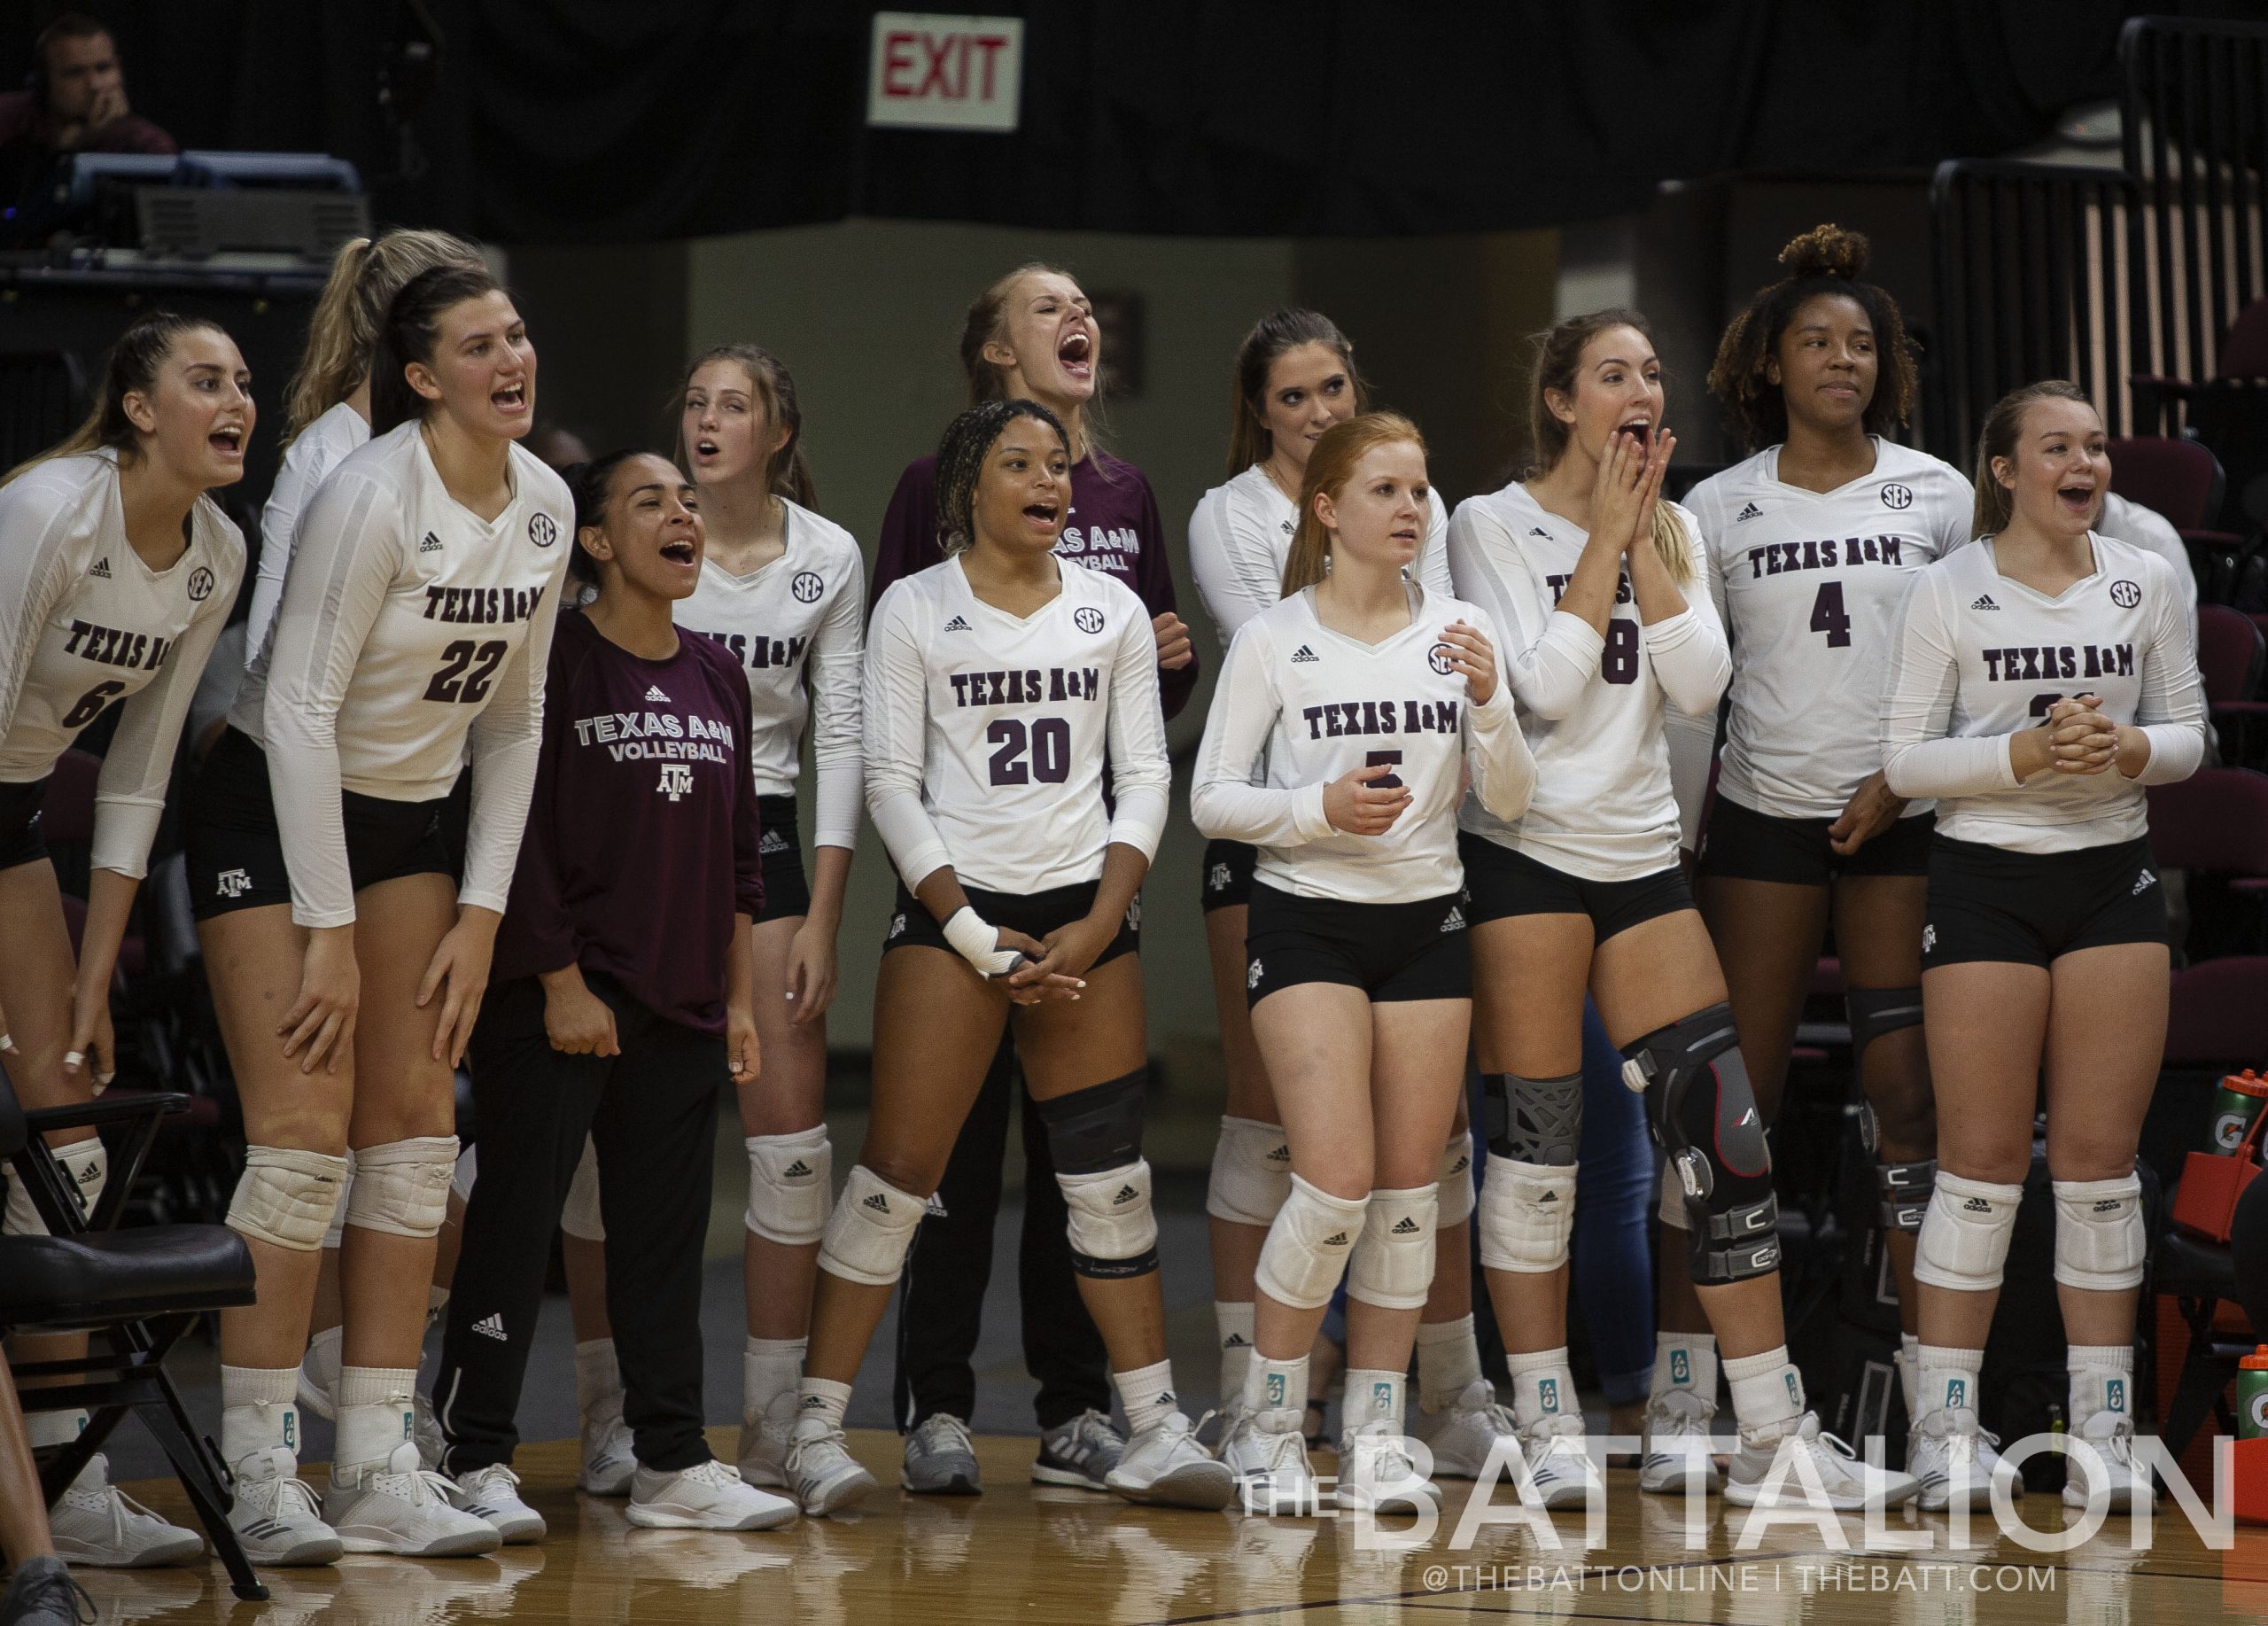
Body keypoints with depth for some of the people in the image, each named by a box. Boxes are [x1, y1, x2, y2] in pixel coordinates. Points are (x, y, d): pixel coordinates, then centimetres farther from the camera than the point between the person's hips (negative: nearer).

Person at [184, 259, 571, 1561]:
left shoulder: (545, 506, -1)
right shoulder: (374, 494, -21)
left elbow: (514, 718, 8)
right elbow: (299, 708, -21)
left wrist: (481, 916, 3)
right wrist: (329, 934, -20)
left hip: (410, 823, 7)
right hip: (273, 810, -7)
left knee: (415, 1134, 2)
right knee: (304, 1135, -12)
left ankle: (380, 1472, 6)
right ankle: (258, 1479, -6)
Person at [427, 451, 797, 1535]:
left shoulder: (717, 678, 12)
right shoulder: (555, 662, -7)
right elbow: (520, 839, -11)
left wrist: (739, 1000, 13)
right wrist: (562, 983, -15)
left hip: (681, 1010, 6)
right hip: (556, 1002, -6)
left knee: (667, 1235, 9)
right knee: (516, 1222, -3)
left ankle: (673, 1464, 14)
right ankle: (476, 1459, 1)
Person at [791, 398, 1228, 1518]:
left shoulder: (1112, 611, 10)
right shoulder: (913, 610, 1)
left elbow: (1144, 776, 8)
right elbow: (891, 784, -3)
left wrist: (1099, 924, -4)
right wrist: (974, 936, -10)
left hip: (1083, 906, 3)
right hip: (951, 903, -3)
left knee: (1110, 1174, 3)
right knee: (899, 1170, -8)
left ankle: (1154, 1431, 8)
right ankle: (817, 1427, -2)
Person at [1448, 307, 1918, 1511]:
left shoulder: (1675, 530, 13)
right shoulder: (1491, 526, -2)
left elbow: (1700, 684, -1)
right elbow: (1546, 684, -14)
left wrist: (1644, 539, -6)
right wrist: (1606, 535, -9)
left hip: (1642, 855, 5)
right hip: (1526, 855, -5)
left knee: (1723, 1134, -2)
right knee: (1536, 1143, -4)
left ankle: (1774, 1441, 0)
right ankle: (1548, 1429, 6)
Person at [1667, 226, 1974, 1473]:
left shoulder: (1937, 494, 5)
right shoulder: (1717, 509, 6)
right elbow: (1685, 695, 8)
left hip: (1904, 822, 0)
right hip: (1765, 819, 0)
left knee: (1910, 1094, -4)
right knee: (1731, 1101, -3)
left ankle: (1933, 1392, 1)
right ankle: (1682, 1390, 2)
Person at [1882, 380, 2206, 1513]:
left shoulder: (2145, 583, 6)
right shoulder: (1947, 592, -2)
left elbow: (2188, 734, 10)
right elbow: (1906, 758, -3)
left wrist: (2126, 749, -12)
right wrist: (2025, 753, -18)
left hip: (2114, 878, 3)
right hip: (1986, 877, -2)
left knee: (2100, 1156, 2)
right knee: (1983, 1158, -2)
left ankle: (2101, 1429, 8)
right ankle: (1946, 1426, 6)